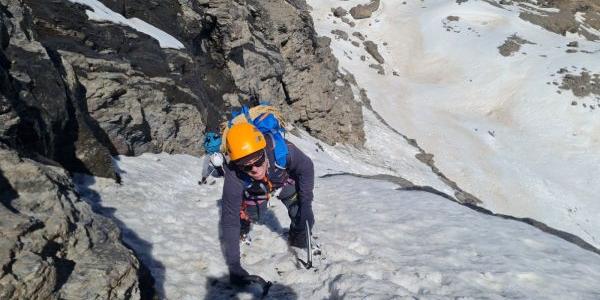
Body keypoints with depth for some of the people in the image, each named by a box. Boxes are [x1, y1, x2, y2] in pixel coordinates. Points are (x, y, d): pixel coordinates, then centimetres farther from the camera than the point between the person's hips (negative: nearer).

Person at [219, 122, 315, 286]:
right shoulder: (234, 177, -41)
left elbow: (306, 168, -21)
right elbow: (229, 220, -34)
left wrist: (306, 204, -23)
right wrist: (233, 265, -34)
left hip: (285, 180, 0)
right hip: (254, 191, 1)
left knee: (303, 217, -13)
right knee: (248, 214, -14)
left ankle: (300, 245, 16)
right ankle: (241, 233, 20)